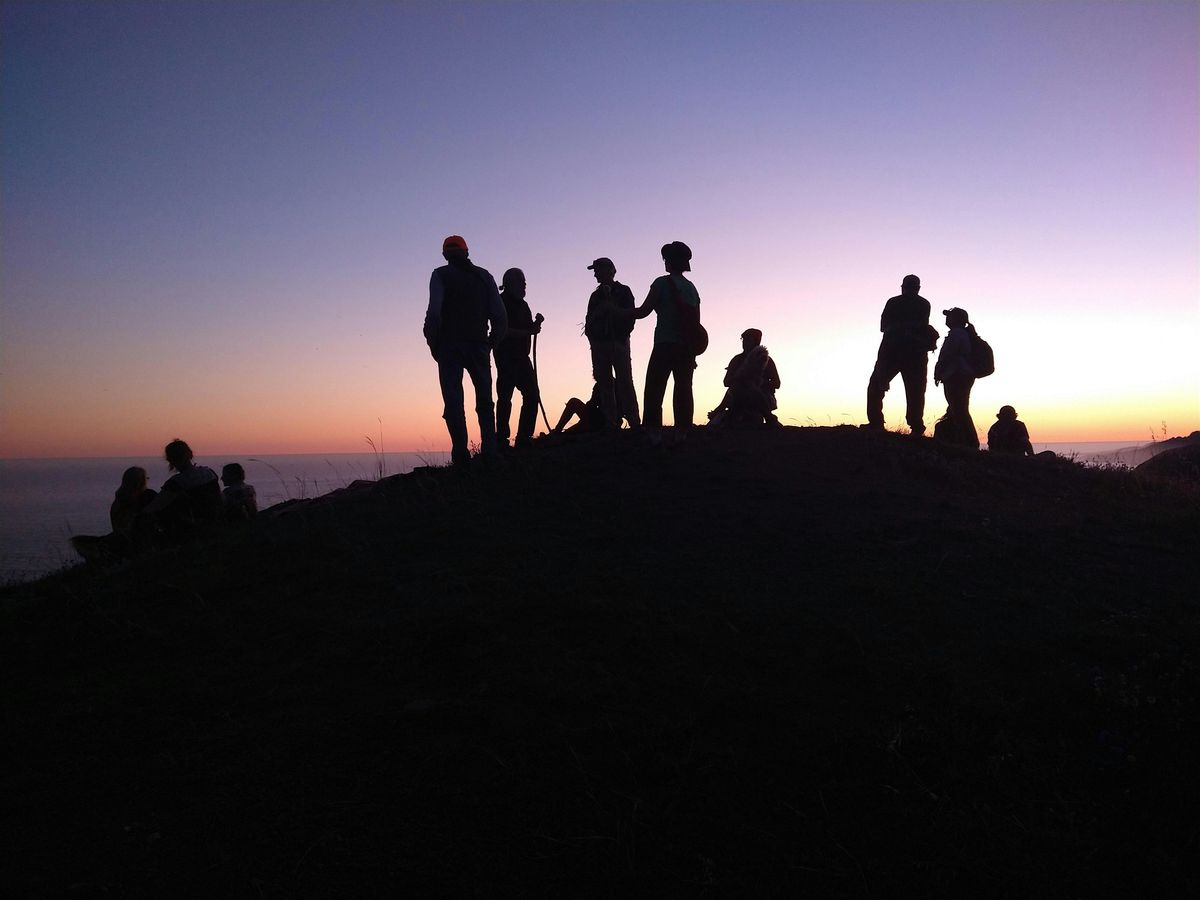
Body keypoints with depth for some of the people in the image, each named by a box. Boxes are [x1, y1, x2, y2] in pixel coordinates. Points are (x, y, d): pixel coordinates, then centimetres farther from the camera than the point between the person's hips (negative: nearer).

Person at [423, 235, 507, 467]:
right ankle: (489, 452, 2)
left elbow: (434, 312, -12)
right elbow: (500, 316, 5)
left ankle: (461, 456, -12)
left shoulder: (441, 275, 2)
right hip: (478, 346, 3)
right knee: (485, 402, 11)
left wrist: (433, 344, -2)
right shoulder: (484, 276, 12)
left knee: (453, 402, -3)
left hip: (449, 346, -3)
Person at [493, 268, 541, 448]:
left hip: (522, 357, 8)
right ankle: (501, 439, -6)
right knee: (505, 397, -8)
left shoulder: (522, 304, 18)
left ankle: (524, 437, 7)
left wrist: (536, 324, 1)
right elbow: (502, 331, -16)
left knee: (531, 395, 3)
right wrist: (529, 331, -18)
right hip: (506, 357, -8)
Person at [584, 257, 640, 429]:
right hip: (598, 344, 5)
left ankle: (634, 422, -14)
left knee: (624, 381, -11)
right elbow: (590, 320, 14)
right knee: (604, 383, 0)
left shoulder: (623, 291, 6)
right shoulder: (595, 295, 18)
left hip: (618, 342, -5)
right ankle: (612, 424, 1)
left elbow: (630, 317, -2)